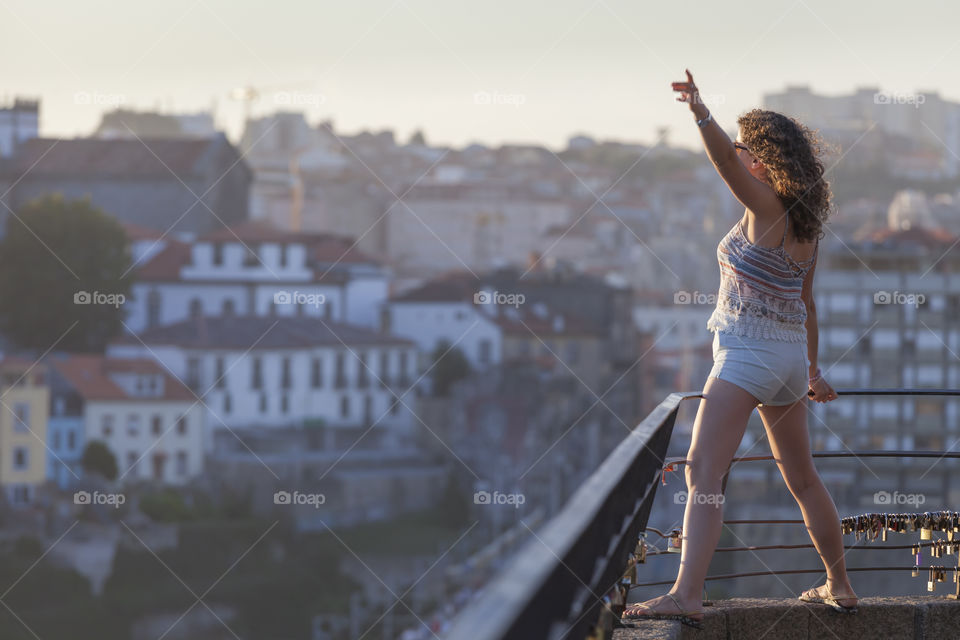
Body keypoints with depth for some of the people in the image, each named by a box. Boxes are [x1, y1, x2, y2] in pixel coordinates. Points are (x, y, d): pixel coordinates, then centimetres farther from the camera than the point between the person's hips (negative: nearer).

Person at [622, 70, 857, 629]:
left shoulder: (767, 206, -13)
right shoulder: (806, 223, 9)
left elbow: (727, 161, -33)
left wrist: (702, 116, -47)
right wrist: (813, 369, 25)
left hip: (747, 353, -9)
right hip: (790, 353, 9)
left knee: (703, 474, -15)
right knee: (803, 477, 22)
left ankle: (686, 595, -26)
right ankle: (840, 587, 32)